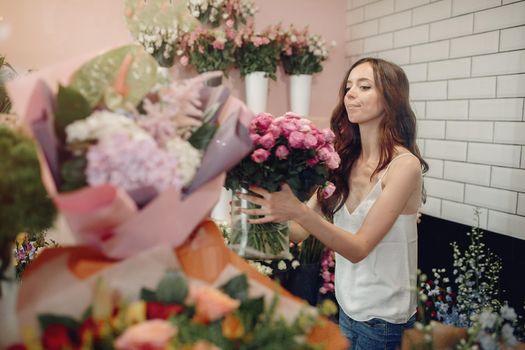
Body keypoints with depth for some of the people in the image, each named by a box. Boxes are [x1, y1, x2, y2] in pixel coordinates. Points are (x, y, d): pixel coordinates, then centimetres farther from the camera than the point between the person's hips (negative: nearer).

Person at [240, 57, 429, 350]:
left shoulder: (404, 164, -18)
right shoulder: (344, 162, -1)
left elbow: (359, 248, -23)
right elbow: (301, 232, -5)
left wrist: (298, 212, -36)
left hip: (383, 319, -5)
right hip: (347, 308, 5)